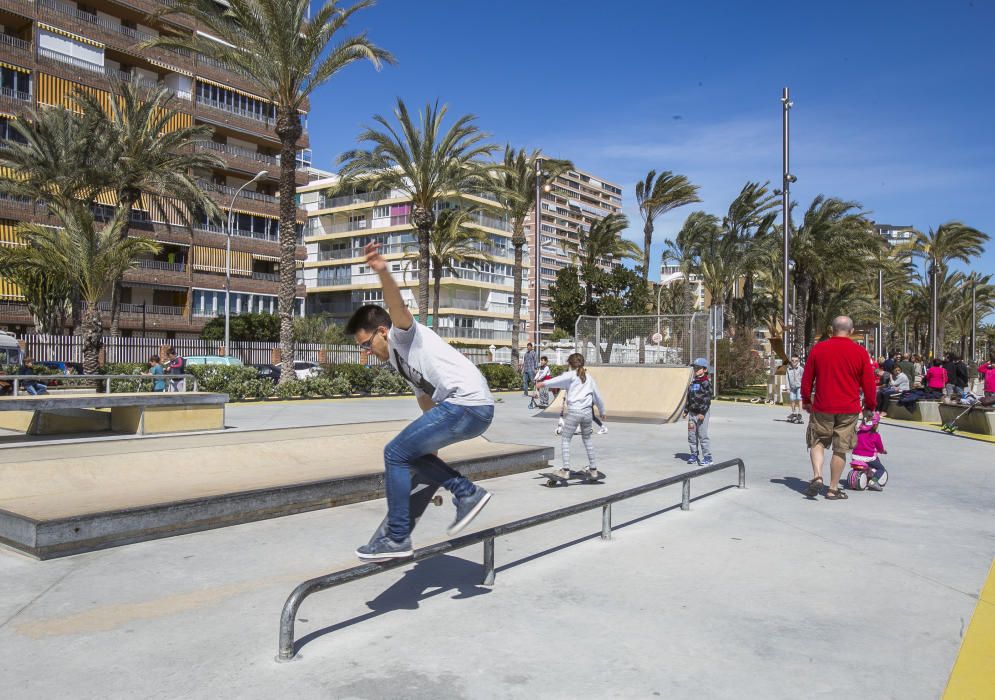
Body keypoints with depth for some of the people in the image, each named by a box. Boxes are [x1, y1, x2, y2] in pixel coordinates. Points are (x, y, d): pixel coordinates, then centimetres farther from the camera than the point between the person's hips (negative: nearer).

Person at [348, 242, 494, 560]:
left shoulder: (404, 335, 0)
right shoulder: (399, 361, 27)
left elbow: (398, 306, -24)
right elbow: (426, 398, 32)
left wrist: (383, 272, -43)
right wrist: (431, 443, 35)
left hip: (467, 404, -10)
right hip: (475, 412, 10)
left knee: (395, 454, -5)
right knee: (410, 452, 19)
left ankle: (397, 539, 0)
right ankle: (467, 493, 16)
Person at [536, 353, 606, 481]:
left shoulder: (571, 375, 3)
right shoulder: (589, 377, 18)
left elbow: (559, 380, -20)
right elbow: (598, 396, 24)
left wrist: (544, 383, -30)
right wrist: (602, 412, 36)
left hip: (573, 411, -5)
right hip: (587, 412, 5)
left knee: (565, 440, 7)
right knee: (587, 439, 22)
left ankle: (566, 470, 0)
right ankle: (593, 469, 24)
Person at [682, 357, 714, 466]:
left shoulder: (706, 382, -9)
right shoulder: (693, 382, 15)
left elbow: (707, 399, -14)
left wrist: (703, 412, -19)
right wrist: (686, 410, 18)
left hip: (702, 413, -8)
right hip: (692, 412, 8)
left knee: (703, 435, -6)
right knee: (691, 435, 10)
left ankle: (707, 457, 1)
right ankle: (694, 454, 21)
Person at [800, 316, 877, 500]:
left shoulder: (818, 348, 0)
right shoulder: (860, 352, -2)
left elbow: (807, 378, 5)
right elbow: (869, 383, 2)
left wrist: (806, 400, 17)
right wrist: (870, 406, 15)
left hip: (822, 407, 0)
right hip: (849, 409, 0)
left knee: (817, 442, 13)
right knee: (840, 449, 7)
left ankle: (817, 476, -8)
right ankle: (833, 489, 11)